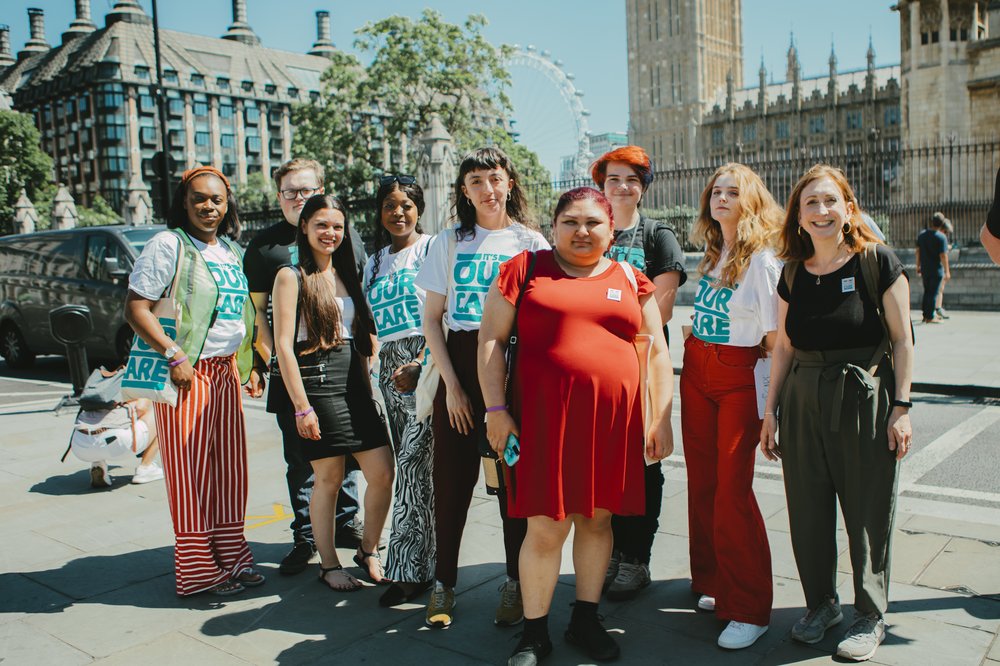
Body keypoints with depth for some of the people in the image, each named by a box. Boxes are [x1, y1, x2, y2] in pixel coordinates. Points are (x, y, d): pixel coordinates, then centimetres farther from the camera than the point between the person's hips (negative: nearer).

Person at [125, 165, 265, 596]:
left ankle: (230, 558, 22)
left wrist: (246, 364, 16)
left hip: (226, 370, 7)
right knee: (191, 471, 0)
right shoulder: (168, 245, -7)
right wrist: (174, 356, -20)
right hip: (187, 374, -7)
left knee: (229, 468, 10)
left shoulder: (231, 250, 14)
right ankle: (199, 570, 10)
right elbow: (135, 308, -13)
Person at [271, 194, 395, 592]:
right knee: (329, 479, 2)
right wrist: (301, 406, -14)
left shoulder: (346, 275, 17)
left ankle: (368, 551, 22)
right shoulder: (291, 276, -3)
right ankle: (329, 565, 20)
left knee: (383, 473, 1)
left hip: (353, 381, 6)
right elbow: (283, 344, -9)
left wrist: (367, 386, 13)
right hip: (316, 380, -6)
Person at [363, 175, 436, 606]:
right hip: (389, 366, 6)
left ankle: (407, 567, -5)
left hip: (427, 363, -6)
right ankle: (425, 560, 16)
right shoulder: (376, 262, 21)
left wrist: (421, 365, -15)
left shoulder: (432, 249, 1)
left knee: (413, 460, -11)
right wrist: (384, 369, 10)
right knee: (408, 462, 7)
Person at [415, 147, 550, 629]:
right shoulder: (449, 243, 8)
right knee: (452, 479, 4)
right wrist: (451, 382, -3)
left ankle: (515, 584, 20)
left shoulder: (530, 243, 5)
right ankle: (443, 584, 19)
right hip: (460, 366, 2)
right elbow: (432, 318, 6)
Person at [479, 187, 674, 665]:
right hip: (544, 416, -3)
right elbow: (491, 339, 1)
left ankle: (585, 620, 28)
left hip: (613, 419, 3)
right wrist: (496, 409, -6)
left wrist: (661, 419, 5)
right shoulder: (525, 269, 4)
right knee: (546, 527, -1)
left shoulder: (631, 281, 11)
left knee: (597, 518, 11)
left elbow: (656, 353, 12)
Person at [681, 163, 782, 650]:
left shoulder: (762, 259, -11)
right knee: (701, 482, 10)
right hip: (696, 373, 7)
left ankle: (749, 608, 5)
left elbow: (775, 337, -12)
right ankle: (711, 581, 25)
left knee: (732, 490, -6)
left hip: (739, 377, -7)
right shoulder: (711, 252, 12)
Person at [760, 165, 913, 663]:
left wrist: (901, 407, -8)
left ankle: (870, 616, 24)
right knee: (808, 511, 10)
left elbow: (902, 340, -4)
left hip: (865, 399, -4)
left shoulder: (877, 262, -5)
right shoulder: (793, 274, 7)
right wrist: (771, 410, 10)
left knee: (868, 512, 5)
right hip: (802, 401, 4)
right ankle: (821, 604, 31)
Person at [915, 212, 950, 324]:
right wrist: (947, 271, -11)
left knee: (927, 292, 16)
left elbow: (918, 251, 10)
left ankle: (925, 315, 20)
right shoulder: (941, 237, -14)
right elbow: (943, 256, -16)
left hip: (924, 269, 6)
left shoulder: (922, 234, 5)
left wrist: (918, 266, 18)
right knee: (933, 293, 0)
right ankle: (930, 317, 2)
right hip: (936, 270, -6)